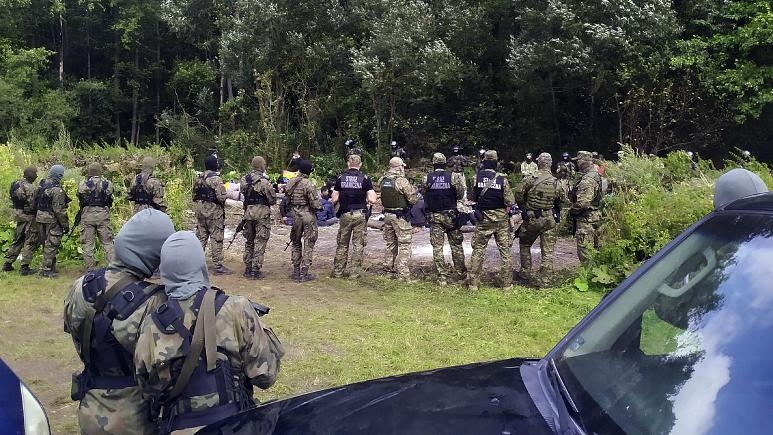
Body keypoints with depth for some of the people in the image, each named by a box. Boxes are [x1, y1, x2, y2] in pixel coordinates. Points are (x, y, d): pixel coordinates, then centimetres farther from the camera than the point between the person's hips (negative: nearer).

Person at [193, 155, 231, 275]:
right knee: (216, 239, -3)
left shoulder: (198, 178, 9)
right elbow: (222, 197, -20)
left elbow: (194, 195, 14)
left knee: (201, 237, 14)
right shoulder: (216, 179, -15)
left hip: (199, 209, 8)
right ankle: (218, 266, -1)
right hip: (213, 211, -7)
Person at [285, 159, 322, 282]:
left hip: (295, 215, 6)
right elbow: (315, 203, -17)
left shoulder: (290, 183, 3)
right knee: (308, 244, 3)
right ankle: (304, 273, 3)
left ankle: (296, 271, 20)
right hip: (308, 215, -6)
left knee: (296, 243, 17)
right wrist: (320, 206, 3)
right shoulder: (308, 184, -16)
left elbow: (287, 200, 9)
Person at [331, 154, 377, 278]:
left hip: (345, 215, 2)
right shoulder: (365, 179, -5)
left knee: (342, 244, 12)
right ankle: (354, 272, 8)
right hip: (360, 215, -2)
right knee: (358, 245, 6)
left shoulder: (340, 178, 1)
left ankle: (337, 271, 15)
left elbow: (334, 200, 0)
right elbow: (372, 200, -11)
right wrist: (374, 195, 10)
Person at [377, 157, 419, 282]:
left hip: (387, 214, 7)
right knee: (404, 244, -2)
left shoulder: (382, 181, 3)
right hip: (401, 216, -6)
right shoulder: (402, 181, -16)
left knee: (390, 242, 20)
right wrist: (416, 192, 6)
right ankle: (403, 275, -5)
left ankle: (388, 267, 32)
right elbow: (413, 199, -14)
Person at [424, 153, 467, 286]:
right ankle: (461, 275, 17)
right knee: (456, 246, 10)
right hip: (450, 215, 0)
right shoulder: (453, 176, -7)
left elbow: (423, 196, 5)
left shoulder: (427, 178, -3)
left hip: (434, 216, 1)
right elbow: (460, 195, -2)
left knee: (437, 247, 4)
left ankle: (442, 277, 2)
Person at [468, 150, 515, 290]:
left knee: (478, 250, 9)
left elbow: (472, 198, 4)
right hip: (501, 219, -1)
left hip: (483, 219, 1)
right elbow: (510, 202, -9)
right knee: (505, 251, 9)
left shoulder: (477, 178, -7)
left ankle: (473, 283, 10)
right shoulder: (502, 179, -10)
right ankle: (507, 283, 12)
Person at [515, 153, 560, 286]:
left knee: (524, 244, 19)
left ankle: (526, 272, 22)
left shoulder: (530, 179, -13)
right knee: (548, 250, 7)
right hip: (549, 219, 2)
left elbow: (519, 197, -8)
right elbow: (558, 201, 8)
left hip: (532, 218, -2)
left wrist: (523, 208, 10)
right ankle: (544, 278, 7)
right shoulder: (556, 183, -1)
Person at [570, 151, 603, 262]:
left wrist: (572, 210, -10)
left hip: (586, 219, -11)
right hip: (595, 216, 11)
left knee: (584, 251, -7)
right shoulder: (595, 174, 13)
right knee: (594, 248, 19)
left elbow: (583, 202, -27)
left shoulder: (587, 180, -21)